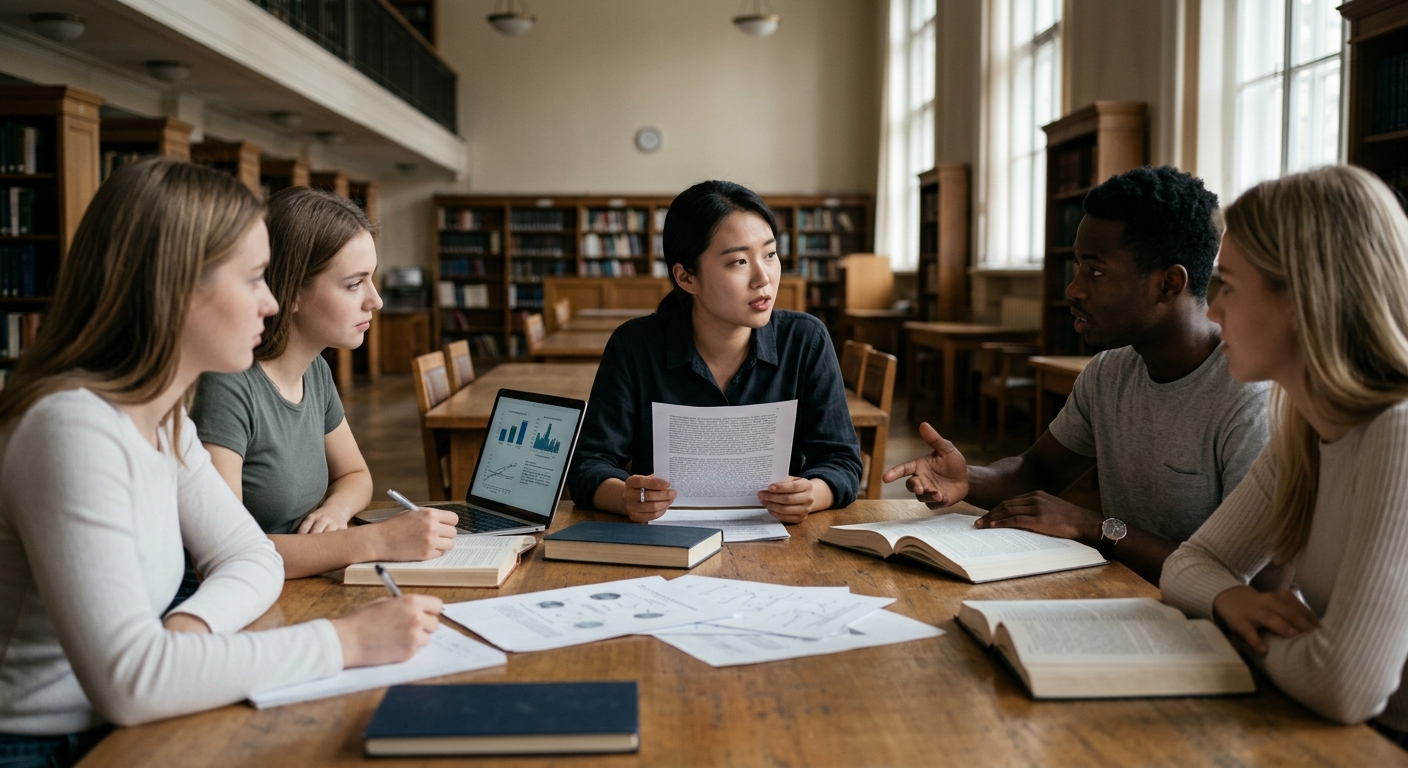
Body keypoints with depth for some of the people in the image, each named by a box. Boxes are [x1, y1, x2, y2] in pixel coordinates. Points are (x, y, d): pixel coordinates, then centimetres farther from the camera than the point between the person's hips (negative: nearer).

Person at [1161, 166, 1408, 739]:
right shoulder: (1302, 439, 2)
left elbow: (1343, 685, -32)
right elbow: (1189, 564, 9)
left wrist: (1260, 638, -11)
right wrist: (1233, 600, -13)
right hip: (1322, 736, 7)